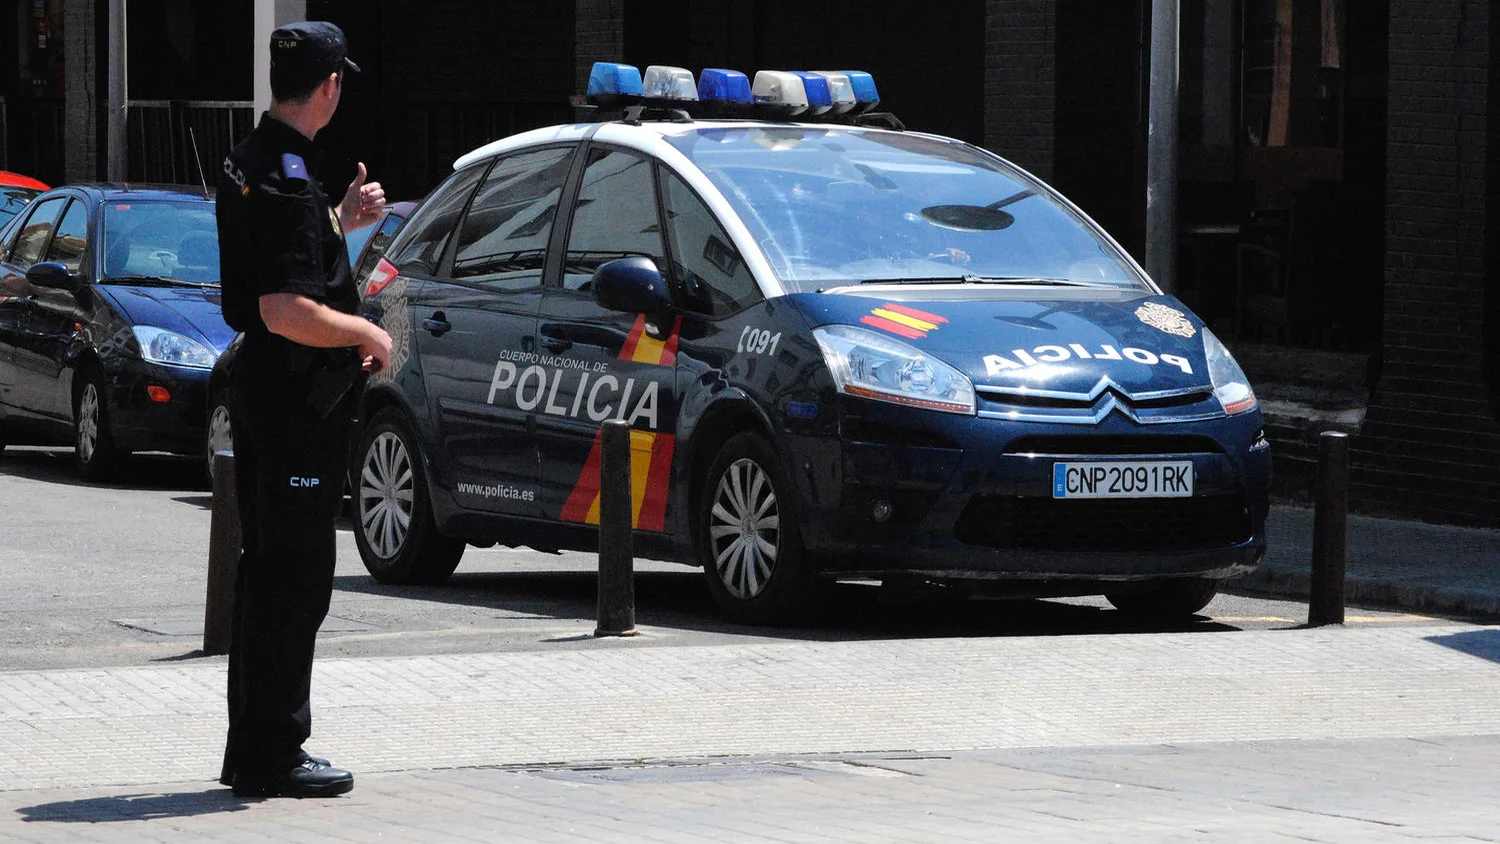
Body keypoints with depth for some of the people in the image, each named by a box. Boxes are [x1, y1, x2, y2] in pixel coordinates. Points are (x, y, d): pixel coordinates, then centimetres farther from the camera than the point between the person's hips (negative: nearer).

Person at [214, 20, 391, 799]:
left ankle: (253, 749, 20)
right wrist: (367, 333, -12)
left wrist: (343, 222, 23)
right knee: (293, 579, -5)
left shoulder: (250, 164, 12)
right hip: (299, 401, -10)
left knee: (265, 572, 14)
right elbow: (287, 313, -26)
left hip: (260, 388, 10)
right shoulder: (290, 179, -19)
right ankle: (273, 756, -2)